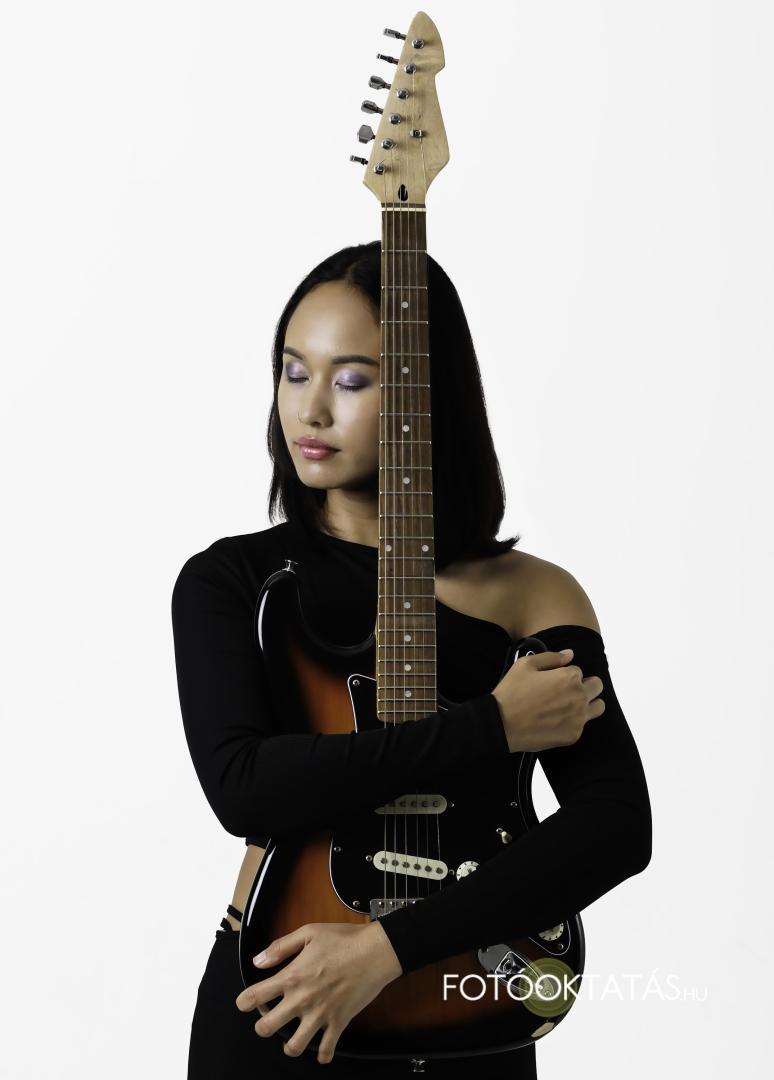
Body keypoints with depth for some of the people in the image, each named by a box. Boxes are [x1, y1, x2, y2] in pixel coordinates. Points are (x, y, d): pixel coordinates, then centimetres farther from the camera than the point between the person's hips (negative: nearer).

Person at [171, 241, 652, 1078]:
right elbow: (240, 786, -19)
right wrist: (489, 727, -20)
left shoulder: (532, 595, -4)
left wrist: (388, 945, -21)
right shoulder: (227, 581, -3)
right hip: (270, 997, 0)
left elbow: (619, 825, -14)